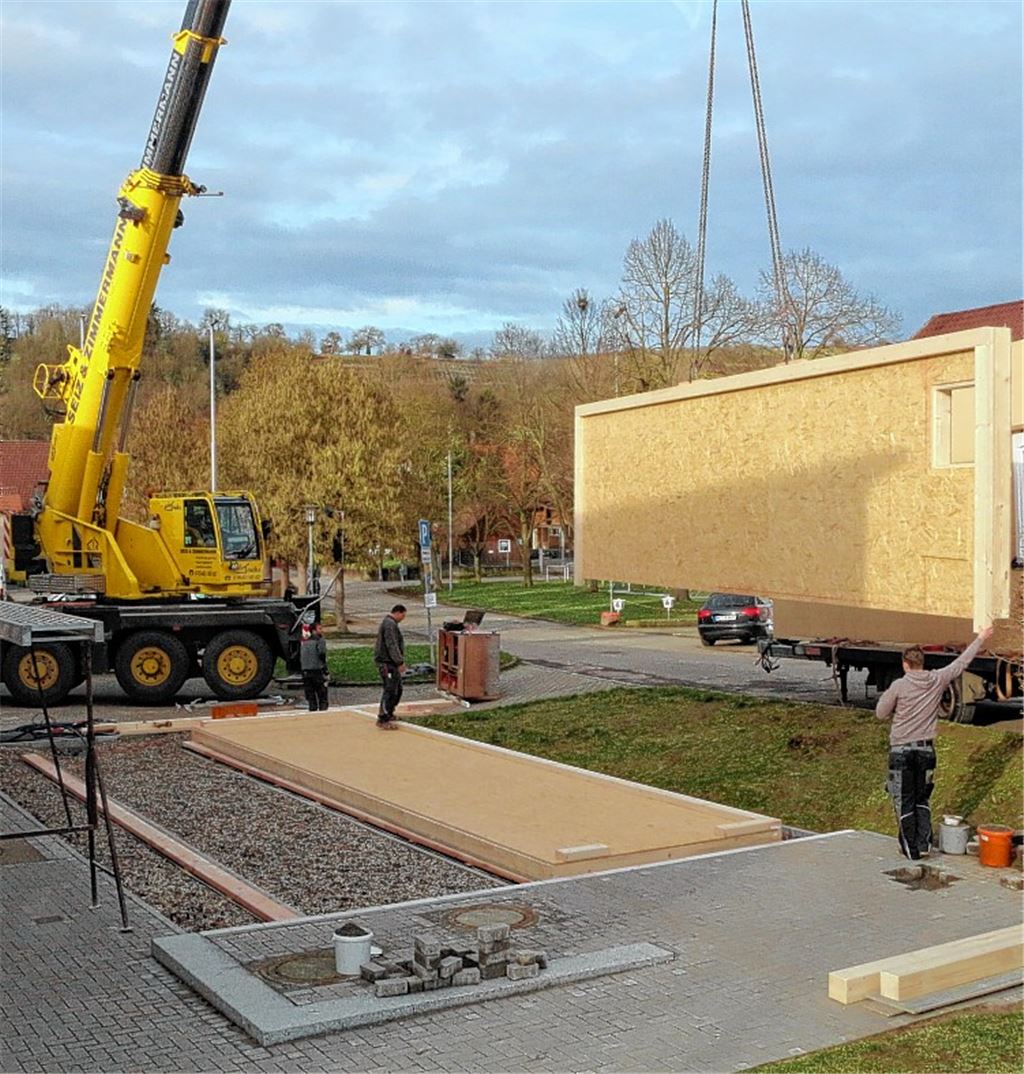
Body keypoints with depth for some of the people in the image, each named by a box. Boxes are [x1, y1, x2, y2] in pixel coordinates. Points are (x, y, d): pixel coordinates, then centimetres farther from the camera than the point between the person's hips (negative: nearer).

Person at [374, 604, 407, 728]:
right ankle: (383, 719, -6)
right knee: (390, 690, -9)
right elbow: (391, 645, -23)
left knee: (397, 689, 18)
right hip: (387, 663, -11)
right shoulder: (390, 624, -16)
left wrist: (400, 661, 26)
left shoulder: (390, 623, 19)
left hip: (391, 662, 11)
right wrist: (400, 662, -22)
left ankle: (389, 713, 28)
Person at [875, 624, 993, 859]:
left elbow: (881, 713, -4)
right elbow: (961, 662, 11)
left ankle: (911, 849, 8)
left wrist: (886, 697, 14)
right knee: (922, 800, 17)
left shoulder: (899, 686, -12)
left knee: (905, 802, 5)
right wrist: (980, 639, 23)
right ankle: (924, 844, 10)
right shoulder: (937, 680, -2)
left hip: (901, 750, -4)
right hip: (926, 749, 4)